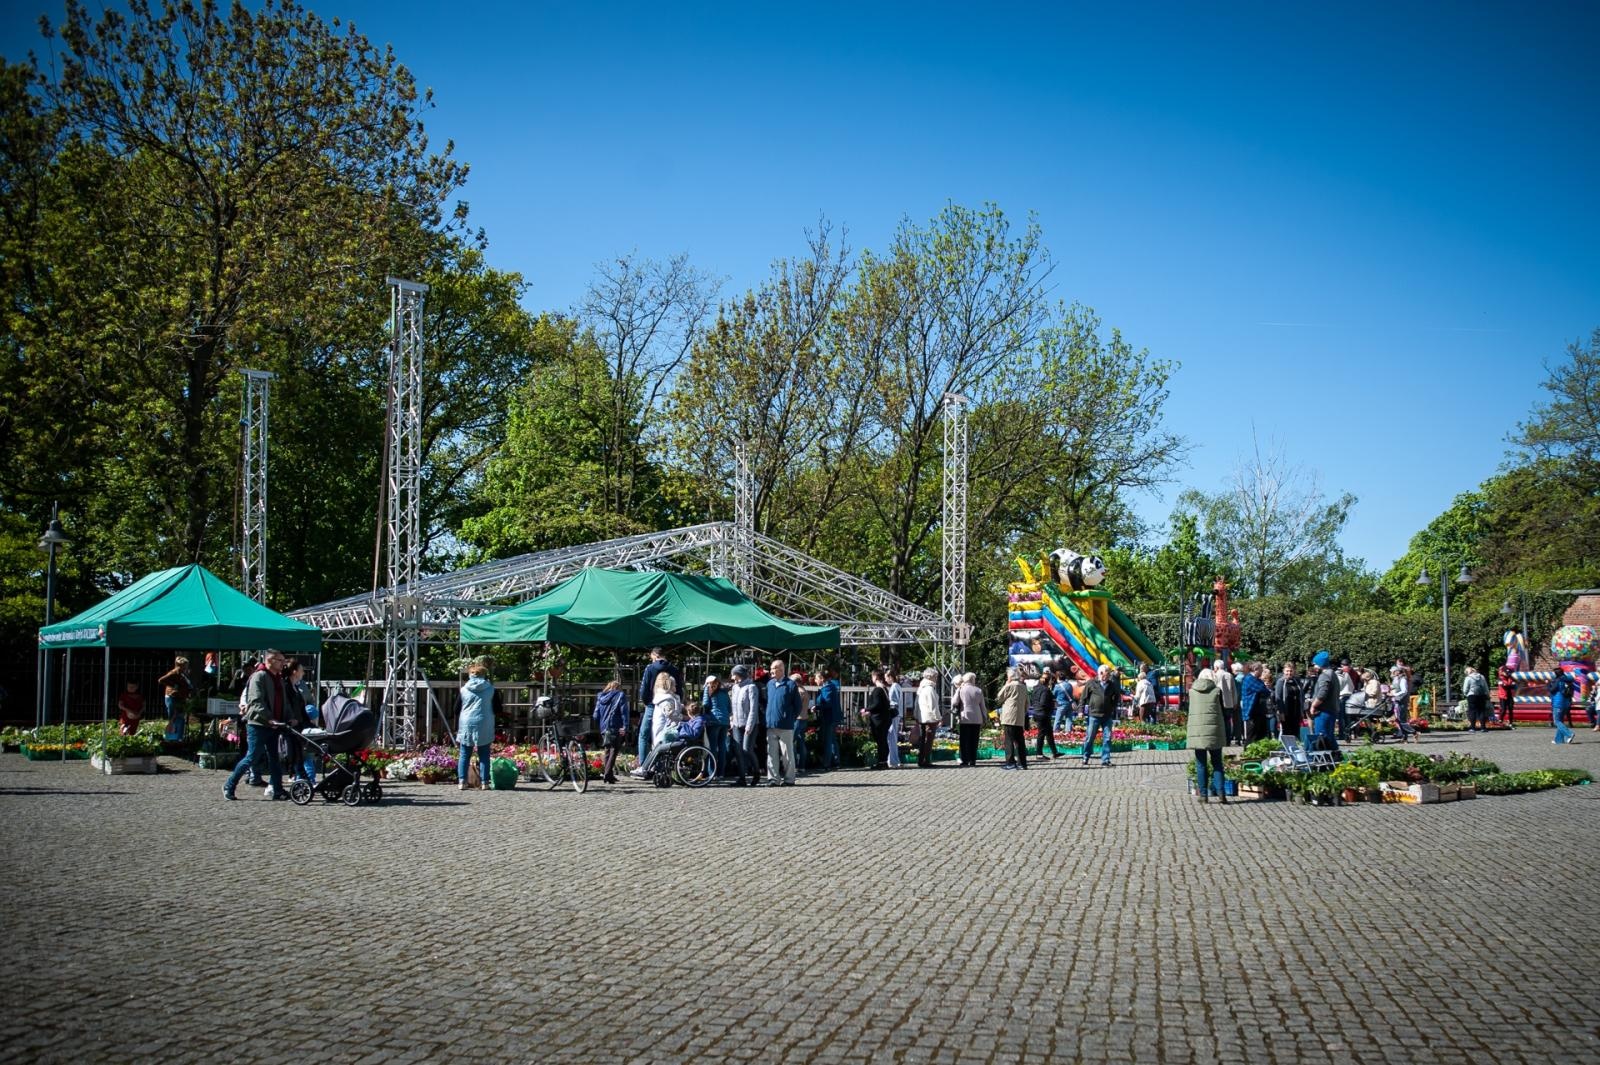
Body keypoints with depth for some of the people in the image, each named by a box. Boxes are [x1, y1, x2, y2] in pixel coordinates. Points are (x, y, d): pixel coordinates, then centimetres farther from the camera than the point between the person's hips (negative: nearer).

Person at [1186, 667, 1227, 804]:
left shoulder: (1192, 691, 5)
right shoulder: (1217, 691, 1)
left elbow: (1190, 710, 8)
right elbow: (1222, 711, 4)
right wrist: (1225, 734, 11)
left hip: (1196, 731, 1)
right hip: (1214, 730, -1)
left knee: (1201, 764, 7)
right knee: (1217, 763, 8)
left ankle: (1203, 794, 5)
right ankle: (1221, 792, -2)